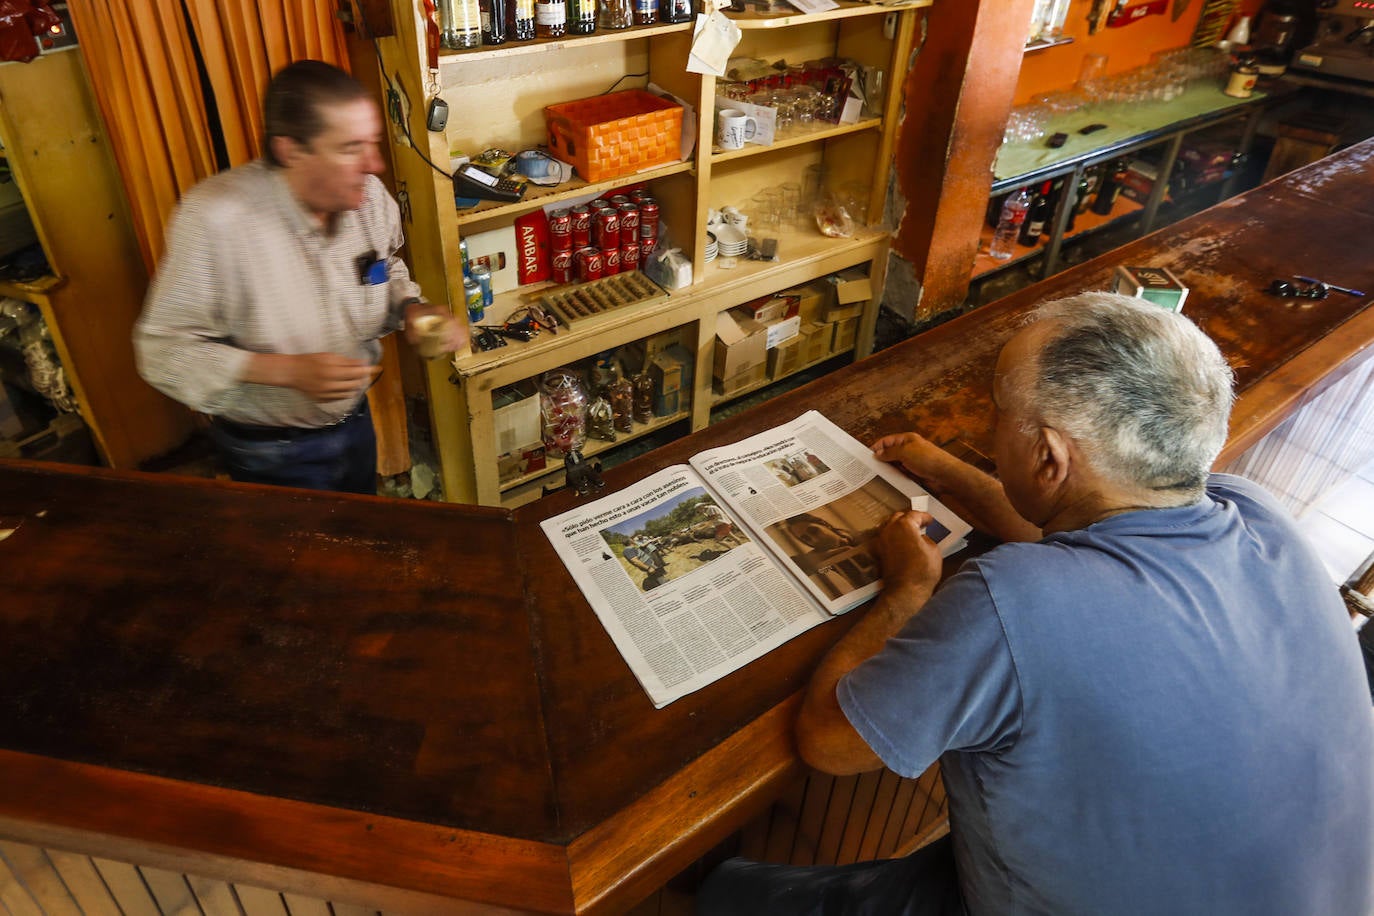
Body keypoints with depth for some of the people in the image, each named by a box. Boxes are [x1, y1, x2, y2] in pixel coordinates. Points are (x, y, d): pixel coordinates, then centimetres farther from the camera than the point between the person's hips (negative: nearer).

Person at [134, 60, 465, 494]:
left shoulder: (370, 195, -12)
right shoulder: (213, 217, -28)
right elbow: (164, 349, -22)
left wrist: (413, 308, -13)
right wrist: (289, 371, -32)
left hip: (354, 422, 6)